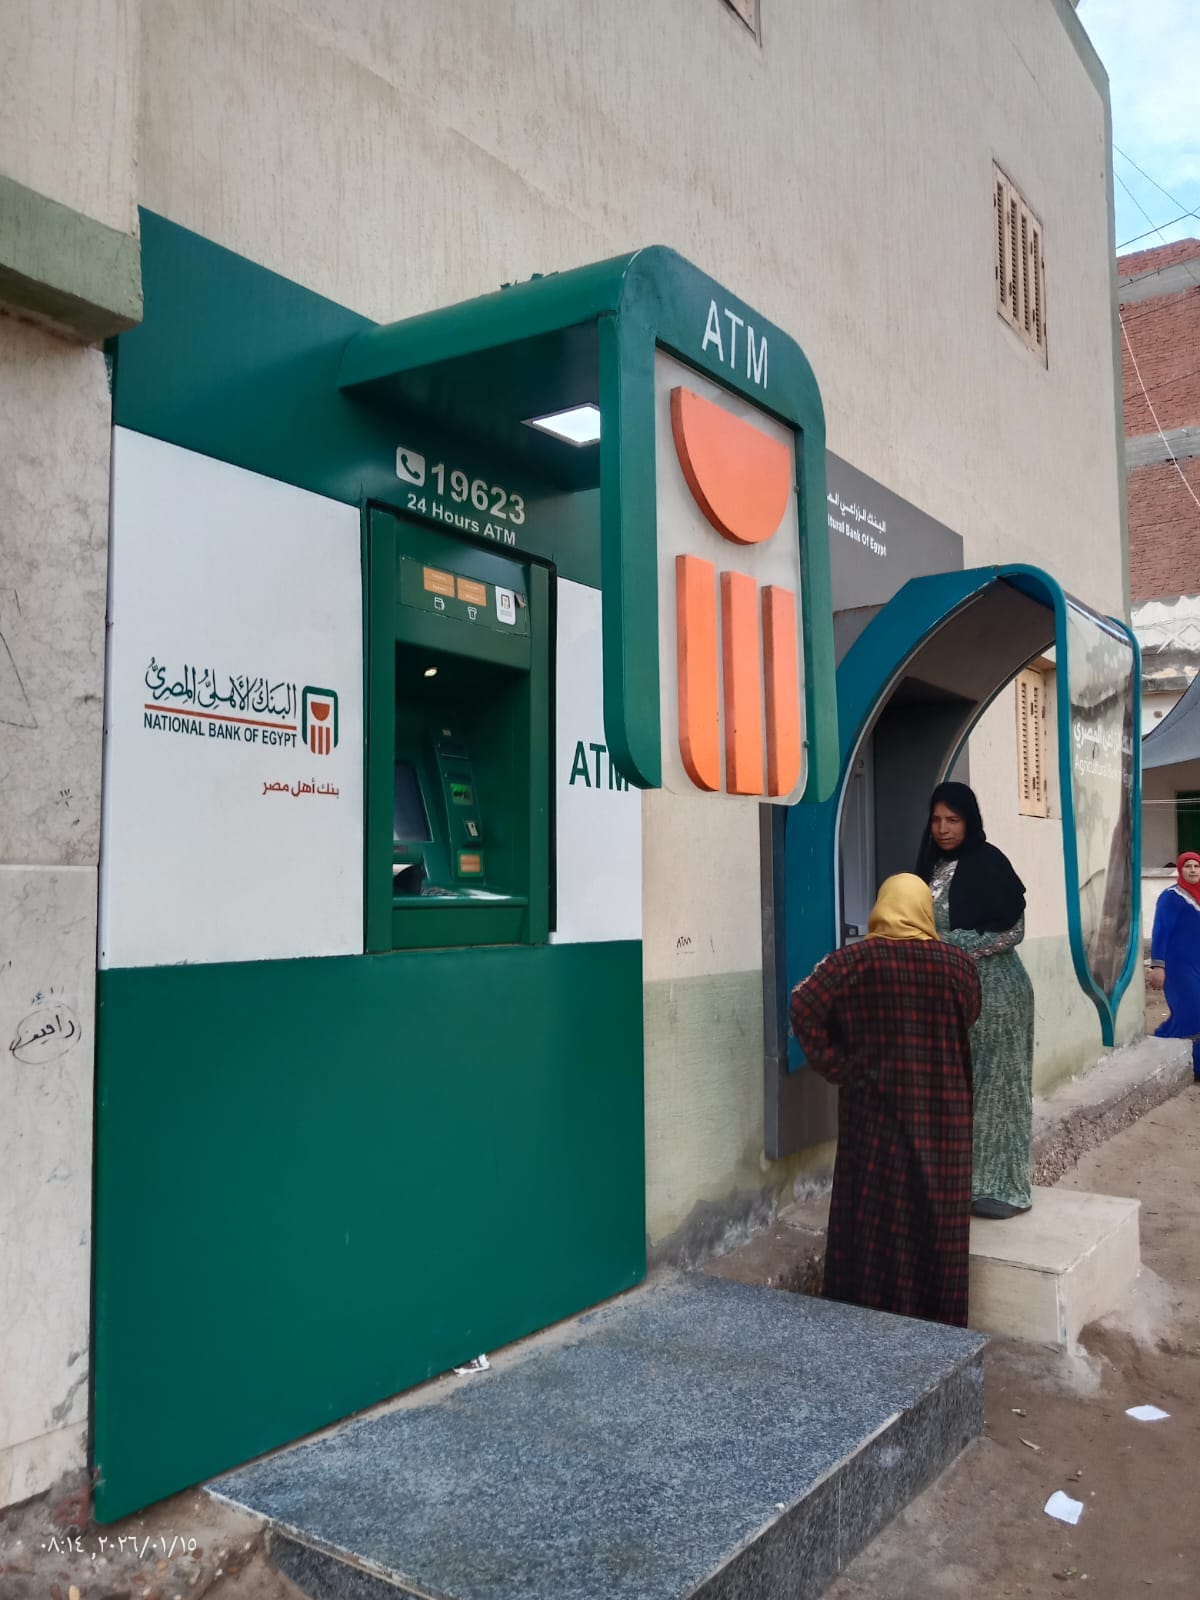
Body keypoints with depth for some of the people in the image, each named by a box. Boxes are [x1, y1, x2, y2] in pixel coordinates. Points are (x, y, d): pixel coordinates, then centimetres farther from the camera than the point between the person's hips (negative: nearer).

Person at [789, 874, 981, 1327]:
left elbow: (803, 1005, -18)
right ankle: (937, 1320, 21)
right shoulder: (957, 964, -2)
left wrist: (836, 1065, -9)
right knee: (936, 1214, 11)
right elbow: (970, 1020, 13)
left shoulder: (854, 960, -8)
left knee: (875, 1212, 8)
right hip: (943, 1112, 1)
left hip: (875, 1107, -1)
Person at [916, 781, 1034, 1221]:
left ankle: (1002, 1186, 9)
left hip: (992, 988, -6)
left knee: (993, 1083, 0)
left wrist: (949, 945, -17)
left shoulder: (989, 863, -10)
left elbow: (1012, 931, -12)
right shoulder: (932, 866, 10)